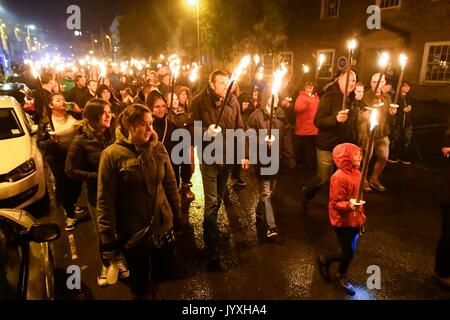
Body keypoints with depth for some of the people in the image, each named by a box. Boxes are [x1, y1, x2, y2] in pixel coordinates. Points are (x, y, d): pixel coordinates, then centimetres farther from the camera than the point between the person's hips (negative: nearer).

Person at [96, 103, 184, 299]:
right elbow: (105, 201, -12)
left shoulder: (158, 148, -4)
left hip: (163, 226, 3)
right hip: (132, 233, -3)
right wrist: (108, 241, -9)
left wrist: (177, 216, 7)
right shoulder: (112, 154, -14)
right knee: (140, 282, 18)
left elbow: (171, 185, 4)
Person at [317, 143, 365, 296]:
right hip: (342, 221, -8)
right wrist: (350, 206, -41)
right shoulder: (339, 177, -25)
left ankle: (342, 276, 40)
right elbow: (335, 203, -22)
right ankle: (324, 260, 28)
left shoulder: (356, 172, 2)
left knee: (350, 252, 17)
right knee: (348, 254, 1)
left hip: (354, 220, 8)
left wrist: (361, 215, 20)